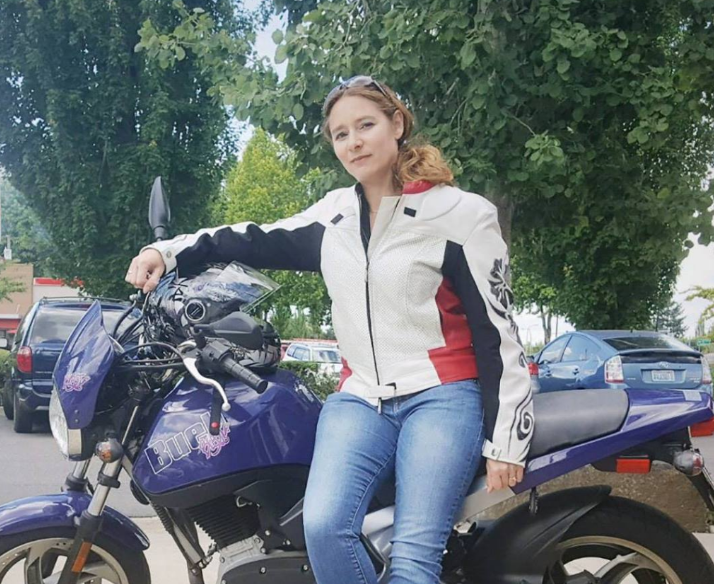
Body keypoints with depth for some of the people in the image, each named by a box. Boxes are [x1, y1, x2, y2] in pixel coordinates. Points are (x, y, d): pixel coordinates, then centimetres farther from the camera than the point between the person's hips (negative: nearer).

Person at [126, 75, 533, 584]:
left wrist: (507, 441, -8)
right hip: (360, 399, 4)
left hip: (441, 398, -4)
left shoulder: (461, 213, -2)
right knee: (324, 527, -20)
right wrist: (167, 252, 2)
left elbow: (498, 331, -4)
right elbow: (258, 241, 17)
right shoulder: (334, 213, 15)